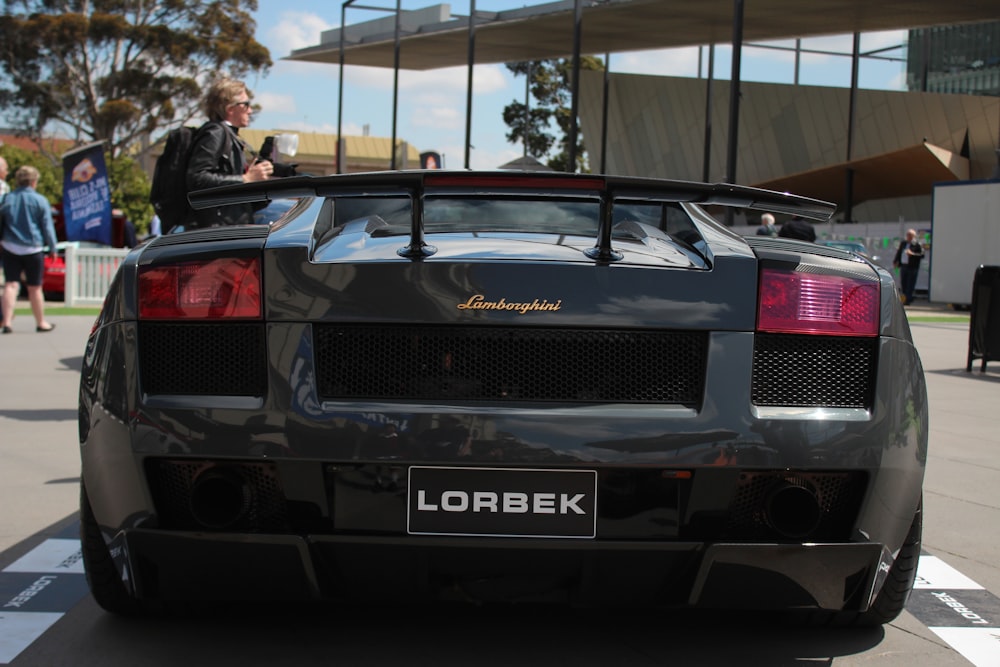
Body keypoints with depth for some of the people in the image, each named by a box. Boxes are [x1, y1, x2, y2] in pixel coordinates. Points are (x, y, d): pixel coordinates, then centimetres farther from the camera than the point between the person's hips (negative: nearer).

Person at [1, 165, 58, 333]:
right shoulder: (40, 201, -5)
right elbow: (47, 227, -2)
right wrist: (52, 248, 7)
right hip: (32, 249, -3)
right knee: (35, 288, 6)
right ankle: (41, 323, 18)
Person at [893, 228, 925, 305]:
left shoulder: (917, 245, -7)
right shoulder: (903, 243, 12)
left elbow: (921, 255, -15)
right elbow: (899, 253, 20)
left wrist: (912, 254, -24)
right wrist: (895, 261, 15)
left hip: (912, 267, -6)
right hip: (903, 266, 6)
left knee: (910, 285, -4)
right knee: (903, 284, 9)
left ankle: (907, 300, 1)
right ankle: (909, 298, 25)